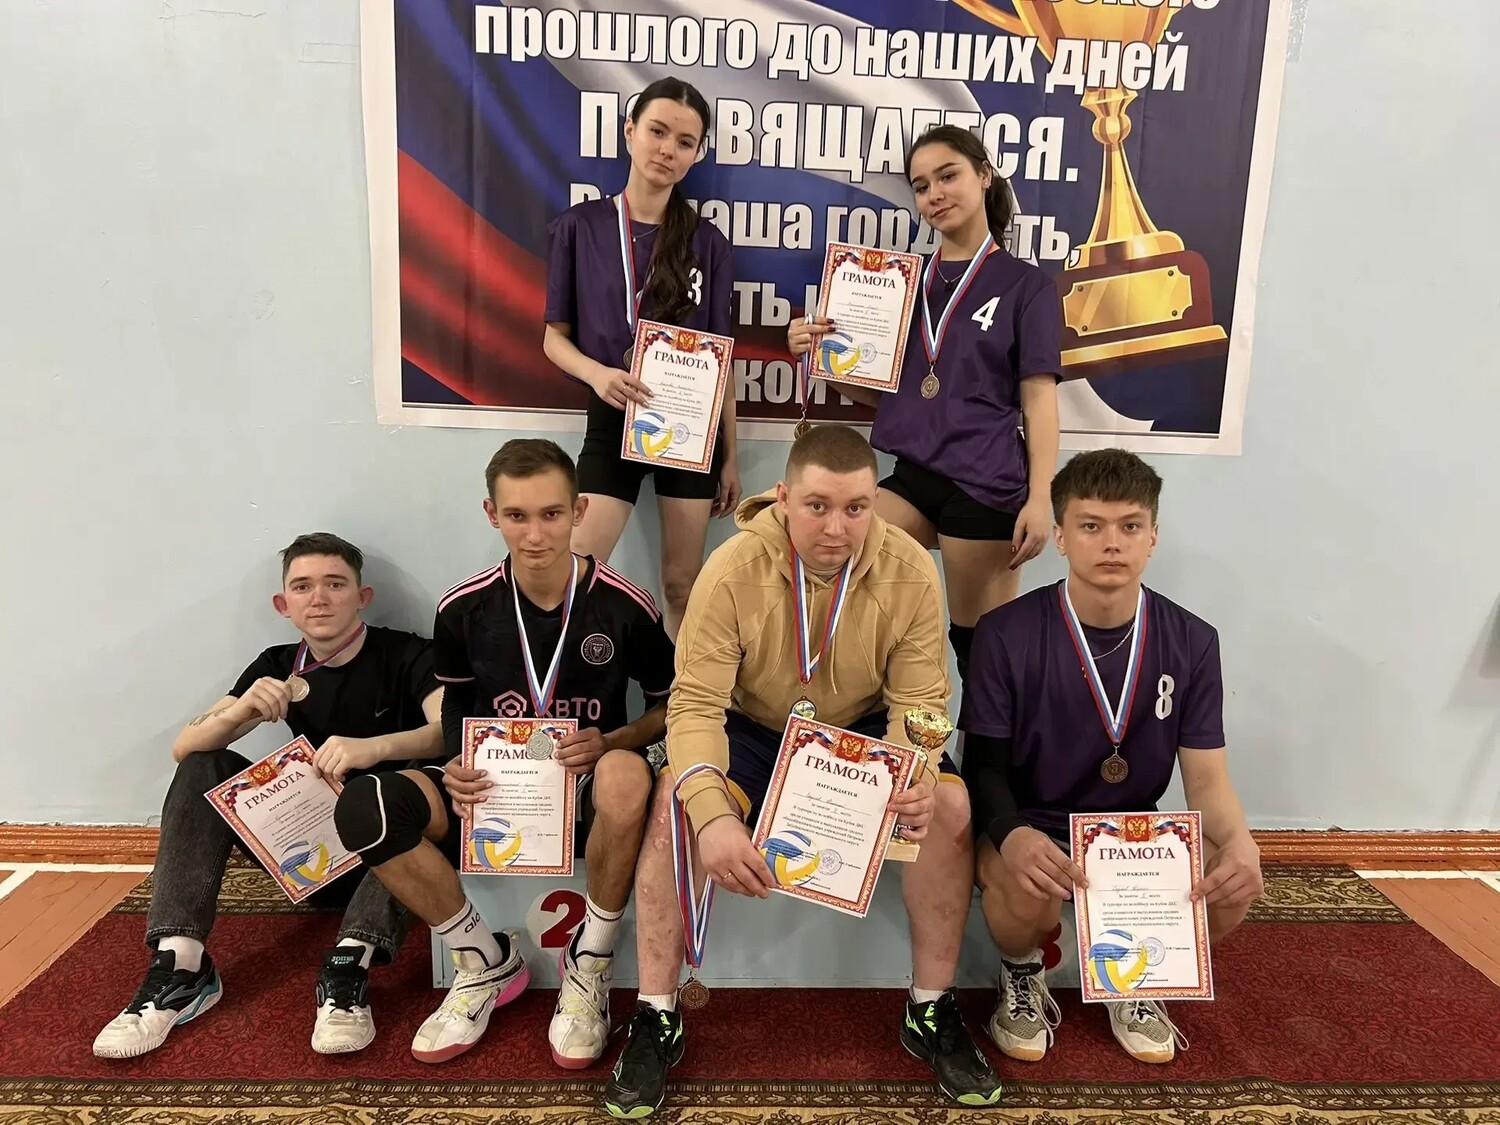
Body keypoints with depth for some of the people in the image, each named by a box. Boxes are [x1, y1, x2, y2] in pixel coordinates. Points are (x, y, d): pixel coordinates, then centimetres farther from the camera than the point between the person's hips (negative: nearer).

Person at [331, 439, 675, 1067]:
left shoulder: (624, 606, -13)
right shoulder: (464, 608, -6)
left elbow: (671, 707, -1)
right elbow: (457, 706, 11)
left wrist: (609, 742, -20)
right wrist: (457, 770, -10)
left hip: (587, 787, -2)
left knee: (626, 776, -40)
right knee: (360, 810, -22)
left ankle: (588, 965, -12)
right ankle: (487, 962, 0)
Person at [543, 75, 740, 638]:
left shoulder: (706, 243, 2)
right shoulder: (579, 226, -1)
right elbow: (554, 336, 2)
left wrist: (730, 457, 4)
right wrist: (597, 374, -21)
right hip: (612, 422, 0)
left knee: (682, 582, 9)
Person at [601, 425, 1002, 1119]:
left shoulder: (911, 573, -19)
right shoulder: (733, 569, -25)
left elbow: (919, 703, -14)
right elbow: (695, 703, -26)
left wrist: (915, 780, -37)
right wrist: (712, 814, -43)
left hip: (861, 732, 2)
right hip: (751, 730, -1)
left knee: (949, 806, -24)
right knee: (674, 803, -29)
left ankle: (931, 1012, -1)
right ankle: (656, 1018, -10)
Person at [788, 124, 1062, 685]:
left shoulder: (1025, 284, 3)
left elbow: (1038, 398, -3)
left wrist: (1039, 499, -12)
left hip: (986, 482, -4)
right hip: (912, 474, 5)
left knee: (982, 641, 3)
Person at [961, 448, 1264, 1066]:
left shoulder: (1191, 642, -5)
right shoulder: (1006, 634, -14)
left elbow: (1206, 778, -4)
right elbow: (984, 765, -11)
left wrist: (1238, 838, -28)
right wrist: (1011, 835, -33)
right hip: (1030, 830, -3)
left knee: (1232, 884, -24)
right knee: (1030, 892, -35)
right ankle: (1021, 976, 5)